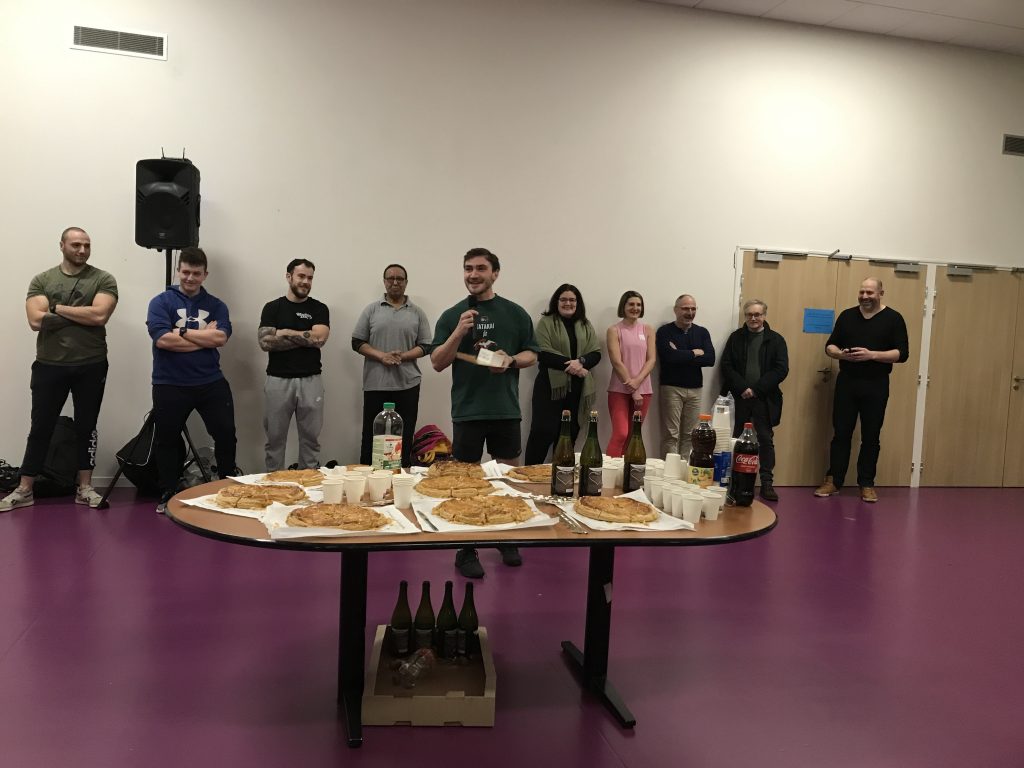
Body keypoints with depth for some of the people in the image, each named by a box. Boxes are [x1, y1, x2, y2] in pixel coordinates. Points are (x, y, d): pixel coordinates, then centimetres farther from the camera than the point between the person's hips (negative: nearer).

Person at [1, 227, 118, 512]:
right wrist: (82, 314, -11)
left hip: (91, 366, -1)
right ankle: (24, 490, 18)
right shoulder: (42, 280, 4)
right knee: (40, 427, 8)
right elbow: (36, 320, -9)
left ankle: (85, 488, 19)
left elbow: (100, 315, -16)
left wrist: (58, 308, -8)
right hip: (49, 366, 1)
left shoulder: (103, 279, 0)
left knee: (86, 427, 9)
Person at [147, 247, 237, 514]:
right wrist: (204, 337, -12)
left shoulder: (216, 305, 6)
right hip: (170, 384, -1)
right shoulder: (161, 302, -2)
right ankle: (167, 495, 26)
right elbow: (163, 339, -17)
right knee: (167, 440, 10)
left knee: (226, 434, 5)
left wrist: (183, 332, -12)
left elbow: (221, 338, -11)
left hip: (211, 382, 2)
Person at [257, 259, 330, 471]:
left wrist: (285, 333, -7)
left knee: (310, 438, 6)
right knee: (275, 438, 7)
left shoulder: (319, 309, 6)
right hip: (278, 380, 0)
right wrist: (306, 338, -9)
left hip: (310, 380, 0)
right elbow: (265, 342, -8)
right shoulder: (272, 307, 6)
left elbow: (319, 338, -11)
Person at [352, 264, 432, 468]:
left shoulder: (418, 313, 8)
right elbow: (357, 342, 3)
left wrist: (403, 356, -14)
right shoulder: (372, 309, 6)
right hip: (375, 384, 0)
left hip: (407, 384, 1)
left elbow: (425, 346, 4)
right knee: (371, 436, 5)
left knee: (404, 438, 5)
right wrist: (381, 356, -13)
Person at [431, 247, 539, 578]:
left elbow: (532, 355, 9)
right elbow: (437, 363, -1)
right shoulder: (452, 315, 3)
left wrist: (511, 360, -12)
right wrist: (459, 332, -15)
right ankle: (465, 550, 14)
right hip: (467, 411, -1)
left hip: (506, 409, 1)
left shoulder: (515, 313, 5)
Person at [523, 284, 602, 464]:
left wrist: (581, 362, -15)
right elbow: (543, 354, -11)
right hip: (551, 385, -5)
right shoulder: (546, 322, 0)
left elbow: (596, 353, 7)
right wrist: (570, 365, -18)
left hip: (577, 387, 5)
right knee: (543, 431, -8)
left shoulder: (586, 325, 15)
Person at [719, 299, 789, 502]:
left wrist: (756, 390, -12)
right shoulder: (736, 337, 6)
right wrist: (742, 388, -13)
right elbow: (726, 365, 0)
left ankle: (767, 483, 10)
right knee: (737, 440, 5)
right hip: (739, 398, 1)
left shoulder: (776, 339, 3)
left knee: (766, 440, 4)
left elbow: (781, 369, -5)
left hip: (764, 399, -1)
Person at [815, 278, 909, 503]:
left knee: (871, 437, 5)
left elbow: (902, 353, -7)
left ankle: (867, 484, 15)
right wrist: (840, 353, -13)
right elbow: (830, 346, 10)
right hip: (846, 383, 2)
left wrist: (872, 354, -20)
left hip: (876, 386, -2)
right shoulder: (847, 315, 7)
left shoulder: (893, 319, -1)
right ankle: (833, 481, 12)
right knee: (841, 433, 4)